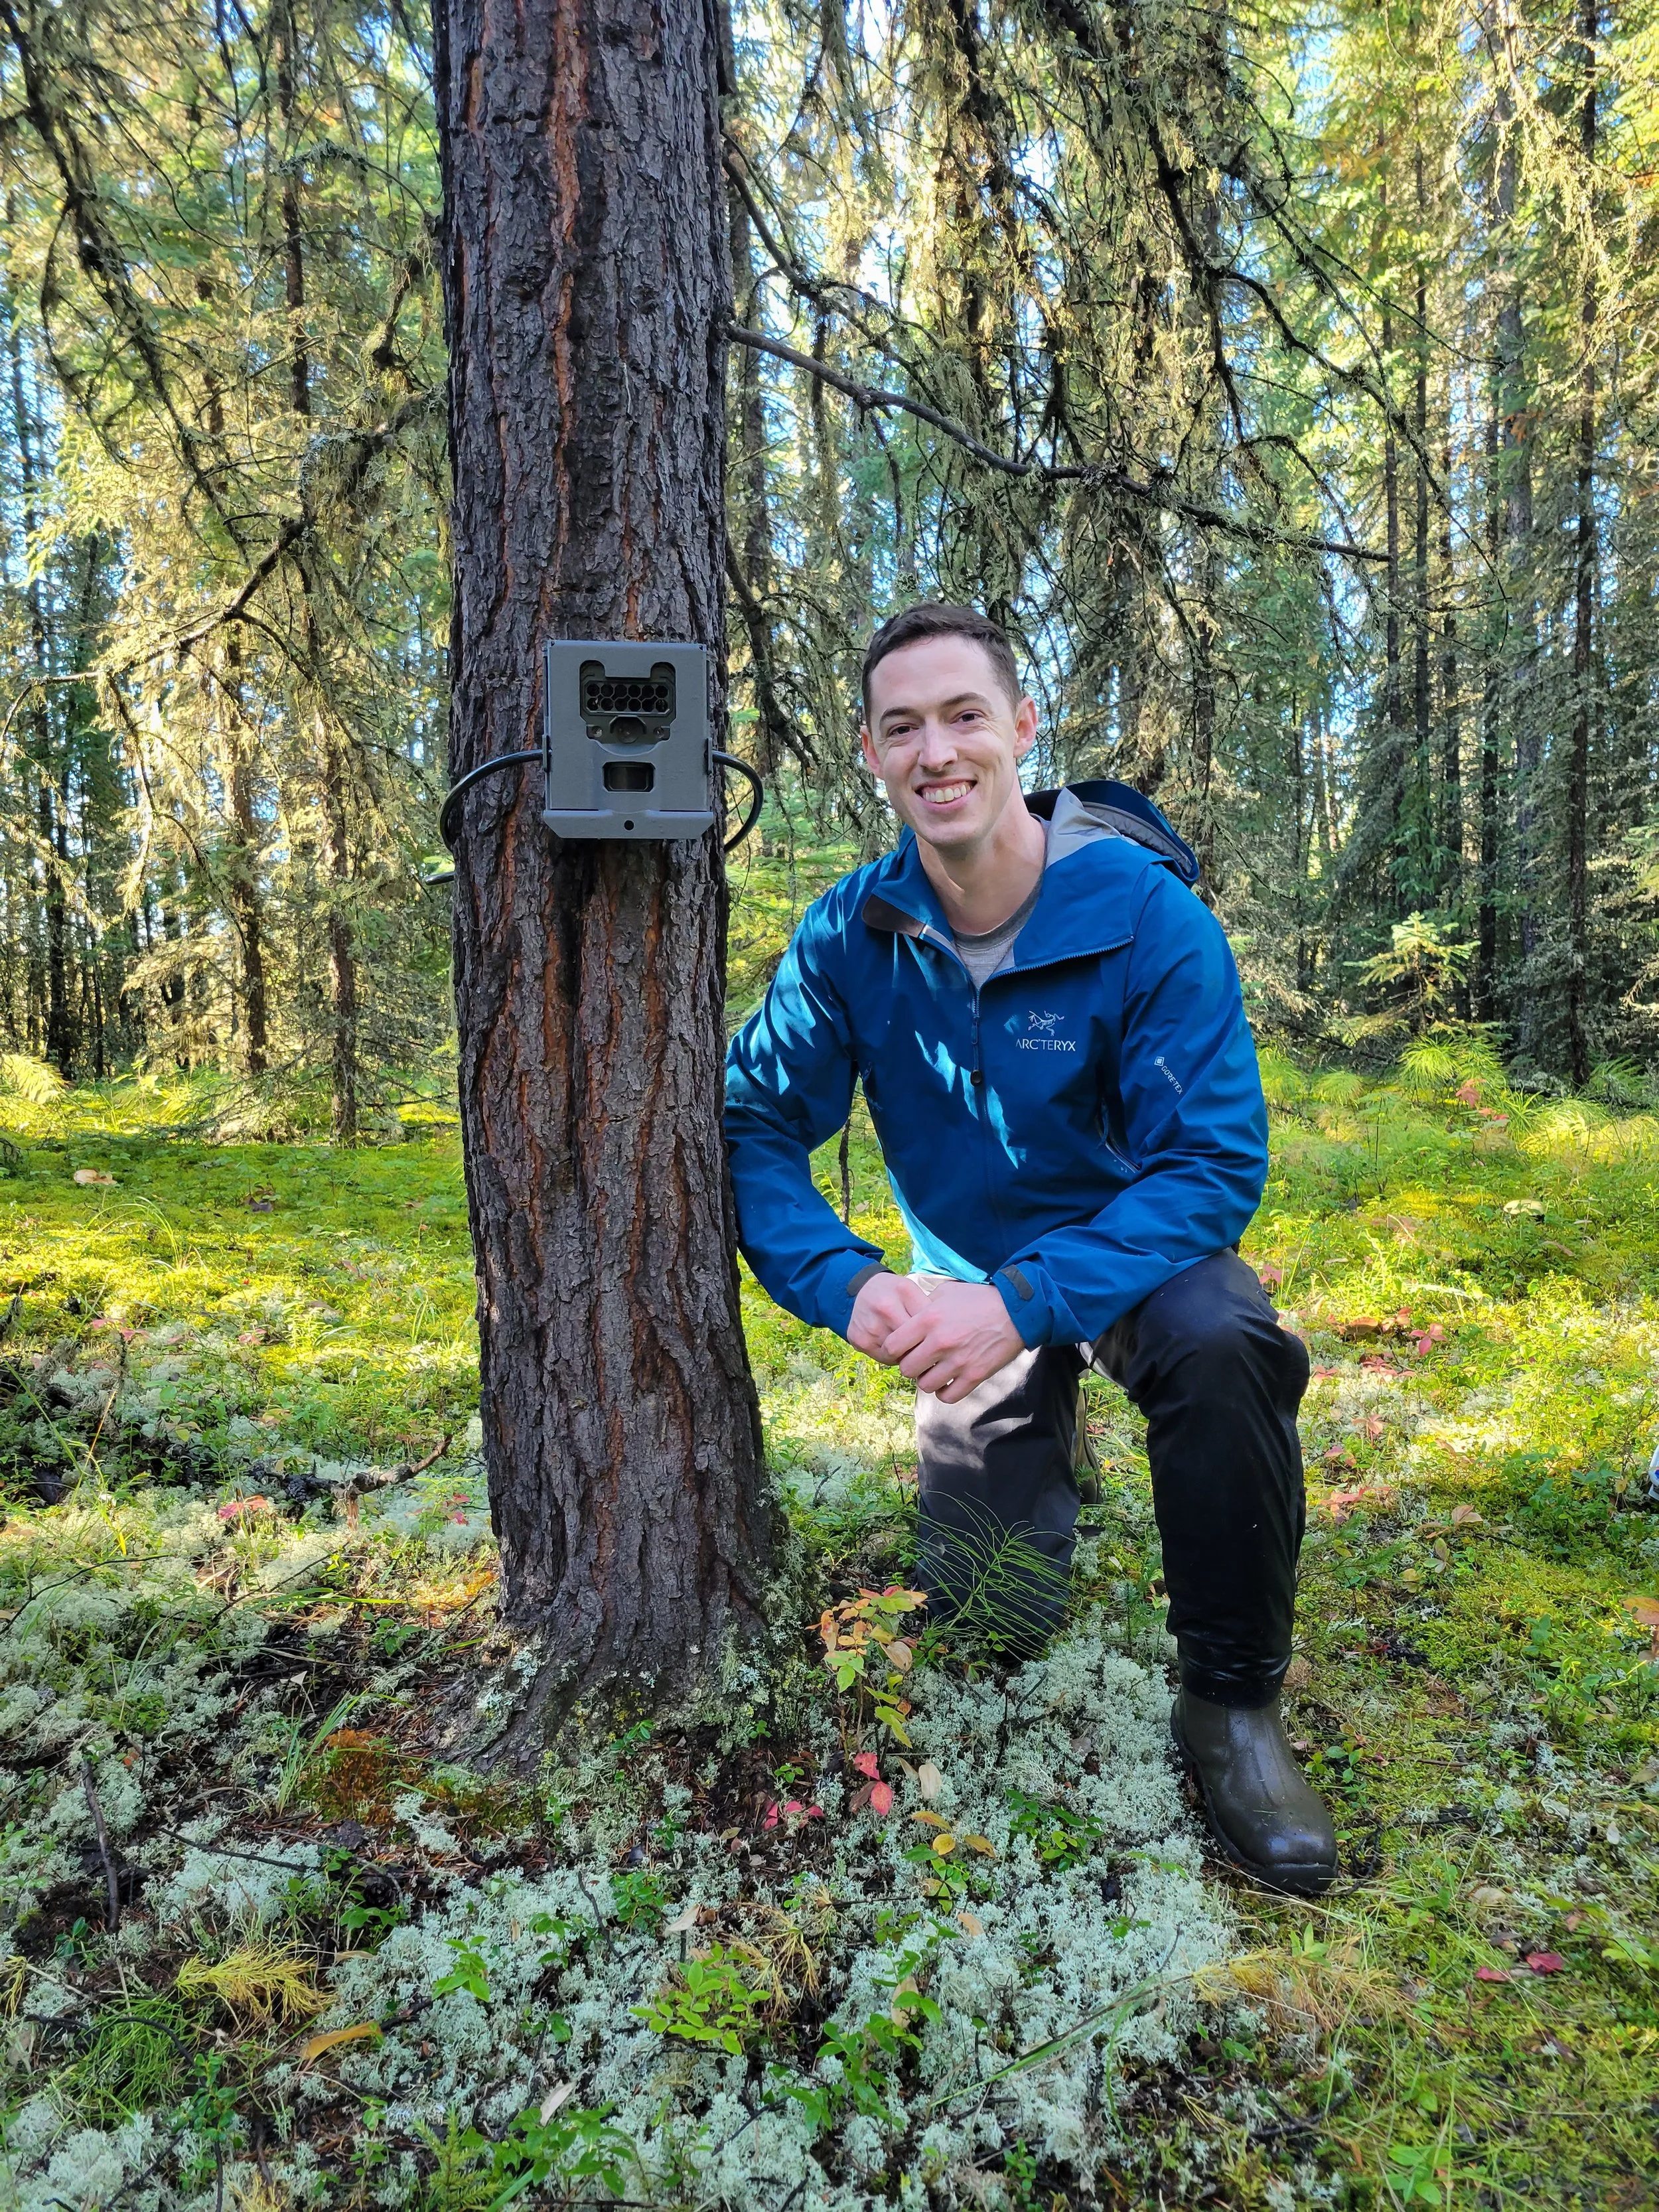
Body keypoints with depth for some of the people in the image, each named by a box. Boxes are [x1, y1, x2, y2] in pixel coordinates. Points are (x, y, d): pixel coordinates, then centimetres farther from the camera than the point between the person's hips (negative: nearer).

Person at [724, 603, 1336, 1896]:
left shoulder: (1147, 914, -24)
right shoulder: (850, 937, -15)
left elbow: (1217, 1162, -27)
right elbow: (758, 1126, -13)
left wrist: (1025, 1301, -40)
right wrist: (847, 1283, -32)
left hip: (1135, 1246, -2)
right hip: (974, 1279, 3)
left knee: (1223, 1344, -39)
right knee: (990, 1616, 6)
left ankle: (1231, 1701, -16)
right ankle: (1042, 1437, 40)